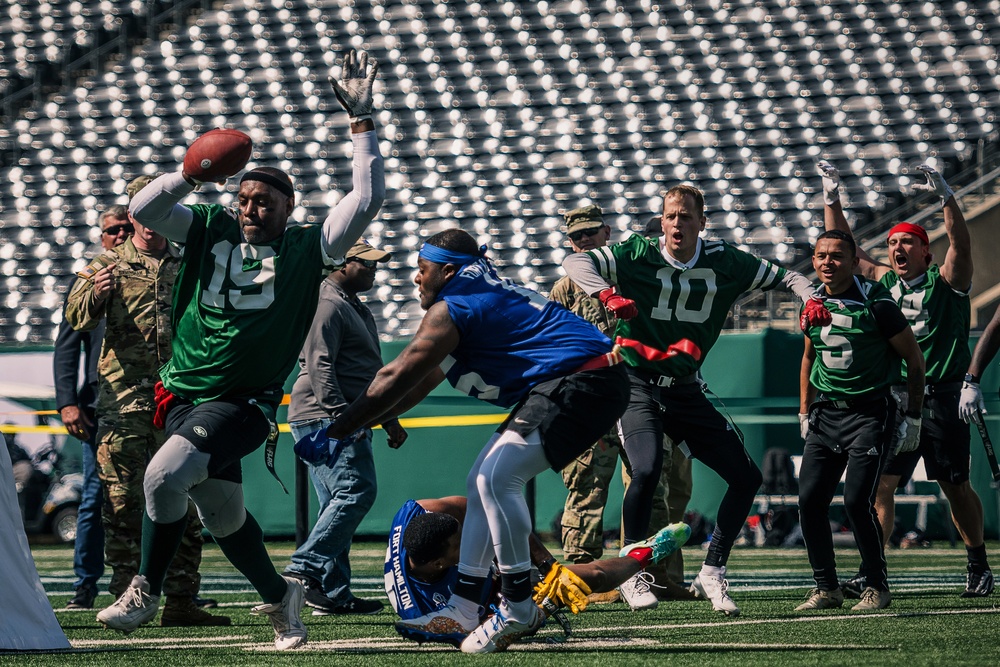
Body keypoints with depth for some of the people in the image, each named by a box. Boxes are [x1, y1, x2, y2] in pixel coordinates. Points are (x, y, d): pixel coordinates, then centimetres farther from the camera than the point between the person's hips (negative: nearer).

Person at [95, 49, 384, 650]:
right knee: (223, 515, 14)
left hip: (246, 404, -5)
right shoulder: (210, 228, 7)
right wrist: (196, 173, -15)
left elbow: (368, 200, -6)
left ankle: (147, 593, -9)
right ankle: (278, 595, 37)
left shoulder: (308, 249, 0)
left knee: (167, 475, -25)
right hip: (184, 393, 5)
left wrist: (361, 119, -8)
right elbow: (144, 208, -2)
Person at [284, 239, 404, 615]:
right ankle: (304, 570, -24)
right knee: (356, 491, -20)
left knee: (339, 506, 7)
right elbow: (319, 366, -19)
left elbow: (372, 372, 32)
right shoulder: (327, 305, -9)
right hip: (323, 416, -11)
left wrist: (389, 418, 28)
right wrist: (341, 415, -26)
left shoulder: (357, 309, 25)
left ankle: (334, 595, 6)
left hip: (347, 421, 11)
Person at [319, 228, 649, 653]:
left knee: (496, 477, -20)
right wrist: (355, 422, 24)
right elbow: (418, 386, 27)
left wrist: (336, 431, -6)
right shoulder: (482, 295, 21)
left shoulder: (449, 310, -9)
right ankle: (463, 613, 16)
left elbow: (396, 380, -11)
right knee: (483, 482, 14)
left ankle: (518, 611, -14)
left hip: (583, 381, -11)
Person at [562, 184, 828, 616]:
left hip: (684, 388, 5)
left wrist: (810, 299, -14)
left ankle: (712, 573, 12)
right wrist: (607, 294, -40)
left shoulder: (724, 262, -1)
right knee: (646, 469, -27)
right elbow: (575, 263, -21)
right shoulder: (637, 255, -10)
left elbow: (784, 277, 7)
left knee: (746, 477, 0)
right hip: (636, 384, -5)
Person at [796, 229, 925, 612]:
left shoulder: (876, 304, -12)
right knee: (810, 500, -3)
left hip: (869, 412, -6)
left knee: (856, 500, -16)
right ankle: (826, 588, 8)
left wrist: (913, 418, -5)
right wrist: (804, 413, 22)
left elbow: (914, 360, -4)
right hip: (826, 413, 6)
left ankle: (877, 586, 0)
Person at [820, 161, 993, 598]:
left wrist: (945, 196, -26)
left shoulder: (945, 281, 1)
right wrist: (832, 199, 7)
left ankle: (978, 566, 21)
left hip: (941, 398, -3)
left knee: (955, 487, 6)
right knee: (880, 484, -7)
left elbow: (960, 243, -15)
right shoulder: (882, 281, 12)